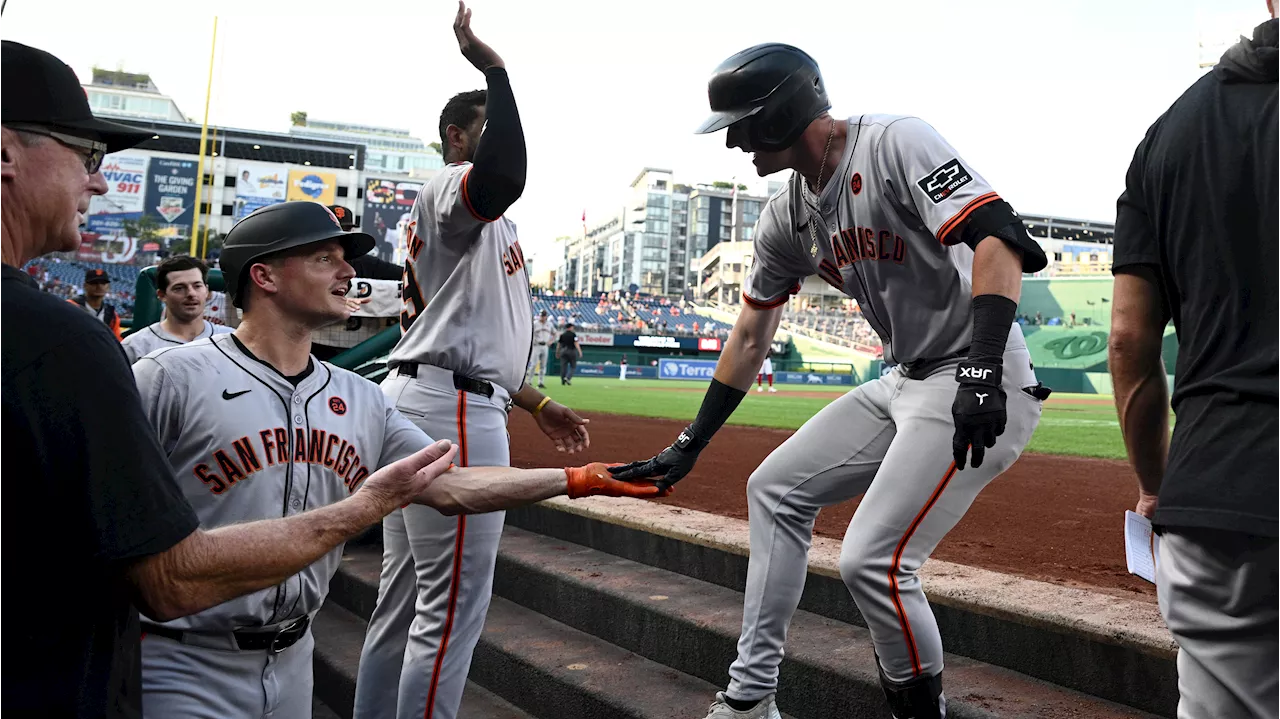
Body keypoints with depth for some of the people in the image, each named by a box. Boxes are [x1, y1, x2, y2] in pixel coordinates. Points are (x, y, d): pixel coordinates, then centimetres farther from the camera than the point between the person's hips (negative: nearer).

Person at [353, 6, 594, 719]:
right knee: (452, 607, -5)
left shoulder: (445, 214, 26)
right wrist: (495, 71, -25)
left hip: (412, 400, 11)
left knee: (403, 602, 16)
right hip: (453, 409, -11)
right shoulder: (453, 187, -5)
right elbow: (507, 178, -33)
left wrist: (536, 402, 25)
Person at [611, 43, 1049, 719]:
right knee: (775, 488, 10)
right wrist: (689, 445, 14)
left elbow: (995, 238, -27)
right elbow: (750, 334, 13)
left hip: (983, 384, -9)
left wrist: (982, 373, -39)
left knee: (872, 560, -17)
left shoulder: (896, 142, -16)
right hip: (904, 382, 9)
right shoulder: (788, 214, 7)